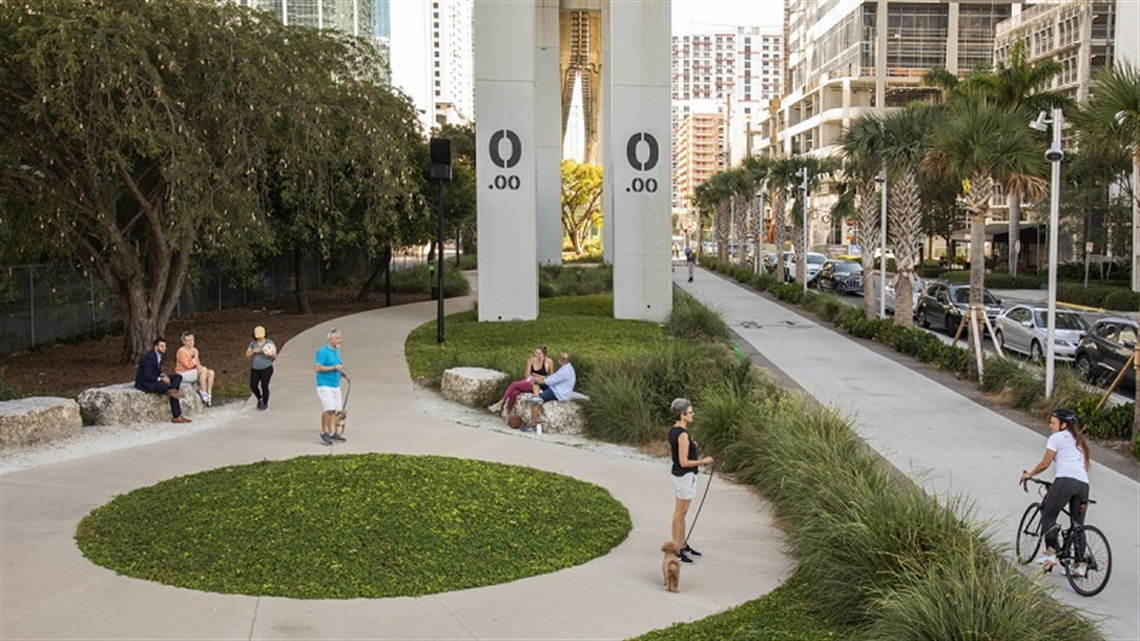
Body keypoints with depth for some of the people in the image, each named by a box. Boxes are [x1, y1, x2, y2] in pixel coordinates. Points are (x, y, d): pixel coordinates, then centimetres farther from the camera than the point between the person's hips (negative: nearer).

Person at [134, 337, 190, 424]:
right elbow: (147, 376, -27)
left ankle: (172, 390, -32)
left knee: (178, 377, -4)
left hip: (153, 379, 10)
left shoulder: (158, 356, 7)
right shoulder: (149, 357, -23)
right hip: (145, 383, -10)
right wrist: (161, 379, -22)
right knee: (168, 387, -31)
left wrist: (163, 376, -4)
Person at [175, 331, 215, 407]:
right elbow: (187, 365, -20)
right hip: (183, 374, -8)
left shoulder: (194, 350, 11)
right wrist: (195, 358, -10)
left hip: (193, 372, 8)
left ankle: (208, 394, -21)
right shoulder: (181, 351, -13)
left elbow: (197, 363, 15)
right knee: (204, 369, -29)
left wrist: (199, 366, -8)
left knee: (211, 372, -14)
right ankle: (203, 392, -27)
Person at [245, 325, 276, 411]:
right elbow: (247, 355, 1)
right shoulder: (253, 343, 3)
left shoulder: (269, 343, -5)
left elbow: (275, 355, -6)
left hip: (266, 369, -4)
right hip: (255, 369, 4)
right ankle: (260, 398, 30)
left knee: (264, 386, -5)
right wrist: (254, 351, -16)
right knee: (253, 386, 1)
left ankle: (265, 404, 13)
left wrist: (271, 355, -29)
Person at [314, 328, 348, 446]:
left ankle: (332, 433, 12)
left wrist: (343, 373, 8)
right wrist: (334, 367, -18)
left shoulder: (336, 351, 14)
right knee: (328, 409, -12)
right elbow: (318, 368, -16)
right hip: (325, 385, -8)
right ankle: (324, 433, 0)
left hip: (335, 385, 8)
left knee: (334, 410, 7)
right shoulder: (323, 351, -11)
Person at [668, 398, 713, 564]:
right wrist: (703, 461, -14)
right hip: (685, 476, -10)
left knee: (680, 512, 19)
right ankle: (677, 551, 7)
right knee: (680, 514, -1)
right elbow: (684, 462, -24)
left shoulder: (673, 430, 4)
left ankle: (683, 545, 31)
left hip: (679, 474, 10)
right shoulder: (683, 435, -25)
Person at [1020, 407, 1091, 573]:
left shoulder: (1056, 437, 8)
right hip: (1083, 483, 7)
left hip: (1066, 479, -7)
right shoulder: (1080, 440, 29)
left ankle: (1051, 553, -9)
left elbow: (1045, 463, 5)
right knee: (1078, 524, 11)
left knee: (1048, 515, 4)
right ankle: (1079, 564, 8)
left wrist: (1029, 474, 19)